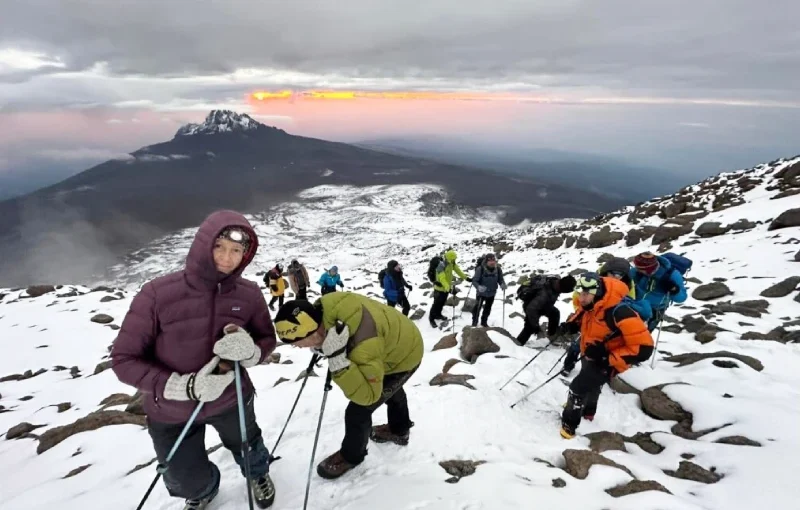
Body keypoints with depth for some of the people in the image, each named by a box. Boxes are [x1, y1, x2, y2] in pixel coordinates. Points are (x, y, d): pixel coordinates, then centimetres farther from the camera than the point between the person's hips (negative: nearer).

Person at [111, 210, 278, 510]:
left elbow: (267, 340, -6)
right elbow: (124, 359, -20)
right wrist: (183, 386, -31)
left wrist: (251, 352, -30)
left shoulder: (249, 294, -19)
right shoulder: (158, 294, -28)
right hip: (172, 413, -1)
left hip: (232, 401, 1)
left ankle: (258, 473, 68)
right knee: (187, 482, 25)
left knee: (246, 448, 31)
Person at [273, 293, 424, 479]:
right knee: (389, 388, 34)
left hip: (404, 358, -8)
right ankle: (399, 430, 62)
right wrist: (321, 346, -16)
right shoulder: (323, 307, -25)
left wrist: (337, 358, -52)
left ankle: (351, 455, 28)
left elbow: (367, 395, -41)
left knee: (358, 411, -3)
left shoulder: (364, 346, -49)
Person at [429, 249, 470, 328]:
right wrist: (449, 289, -48)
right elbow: (442, 279, -39)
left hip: (446, 287, 8)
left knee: (442, 302, 21)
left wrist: (466, 278, 4)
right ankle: (431, 318, 17)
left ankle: (438, 315, 41)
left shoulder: (451, 263, -7)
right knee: (437, 303, 2)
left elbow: (458, 270, 6)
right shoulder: (441, 265, -33)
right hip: (439, 287, -8)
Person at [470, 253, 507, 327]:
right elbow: (474, 280, -23)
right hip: (481, 293, -4)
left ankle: (484, 322, 43)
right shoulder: (480, 269, -27)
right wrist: (478, 287, -43)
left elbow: (500, 279, -2)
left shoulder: (498, 269, -15)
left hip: (492, 293, 4)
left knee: (488, 308, 21)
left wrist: (503, 284, -24)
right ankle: (474, 322, 27)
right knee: (477, 307, 4)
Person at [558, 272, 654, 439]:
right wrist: (572, 325, -10)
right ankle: (587, 411, 58)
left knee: (578, 388, -6)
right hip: (590, 356, 8)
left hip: (605, 362, -8)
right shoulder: (591, 304, -15)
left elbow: (643, 348, -37)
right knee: (591, 385, 30)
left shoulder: (619, 312, -39)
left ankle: (569, 423, 19)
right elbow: (583, 315, 11)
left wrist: (609, 359, -34)